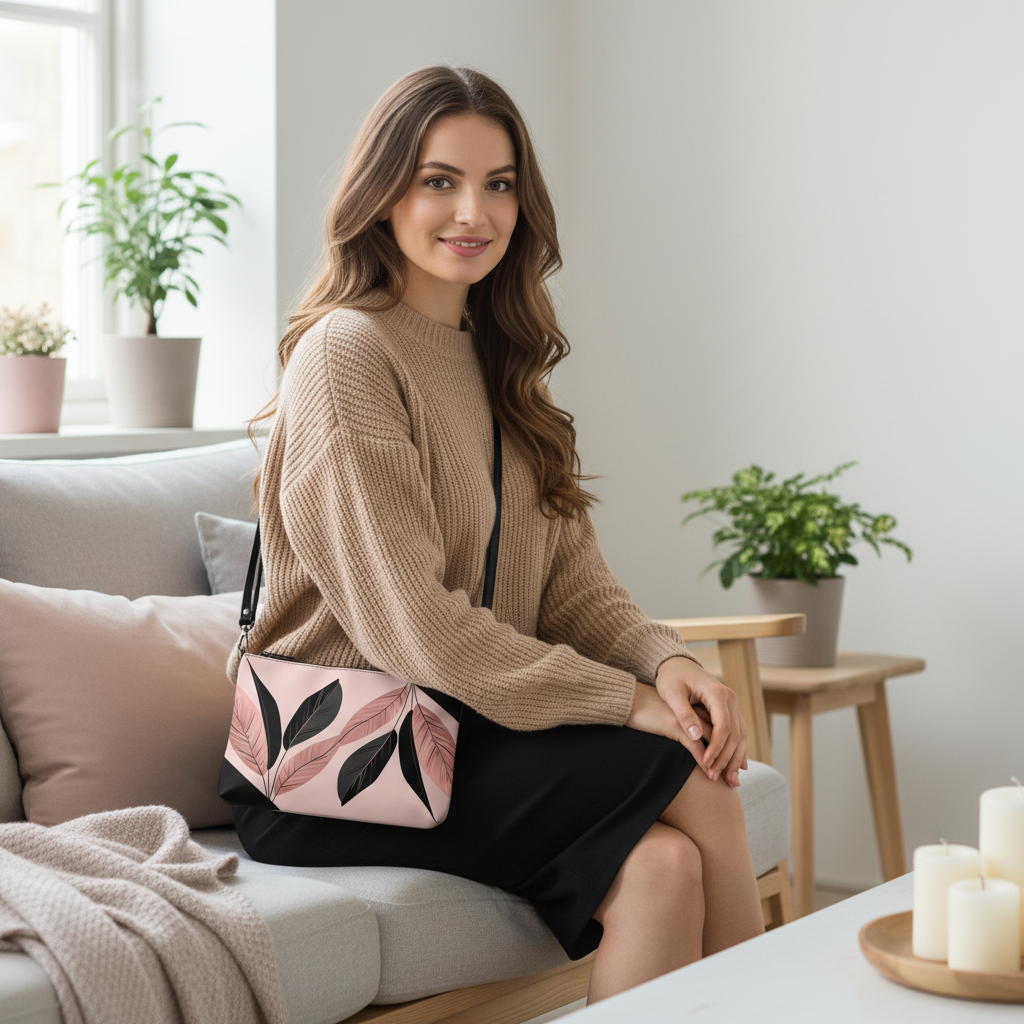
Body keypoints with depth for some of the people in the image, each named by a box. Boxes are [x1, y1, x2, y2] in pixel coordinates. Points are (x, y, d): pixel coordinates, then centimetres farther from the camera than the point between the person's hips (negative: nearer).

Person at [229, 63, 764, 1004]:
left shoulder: (495, 361, 17)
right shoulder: (348, 353, -10)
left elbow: (572, 576, 10)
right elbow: (412, 628, -17)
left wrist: (665, 659, -11)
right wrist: (626, 698, -17)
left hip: (458, 731, 7)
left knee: (661, 863, -22)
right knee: (688, 783, -22)